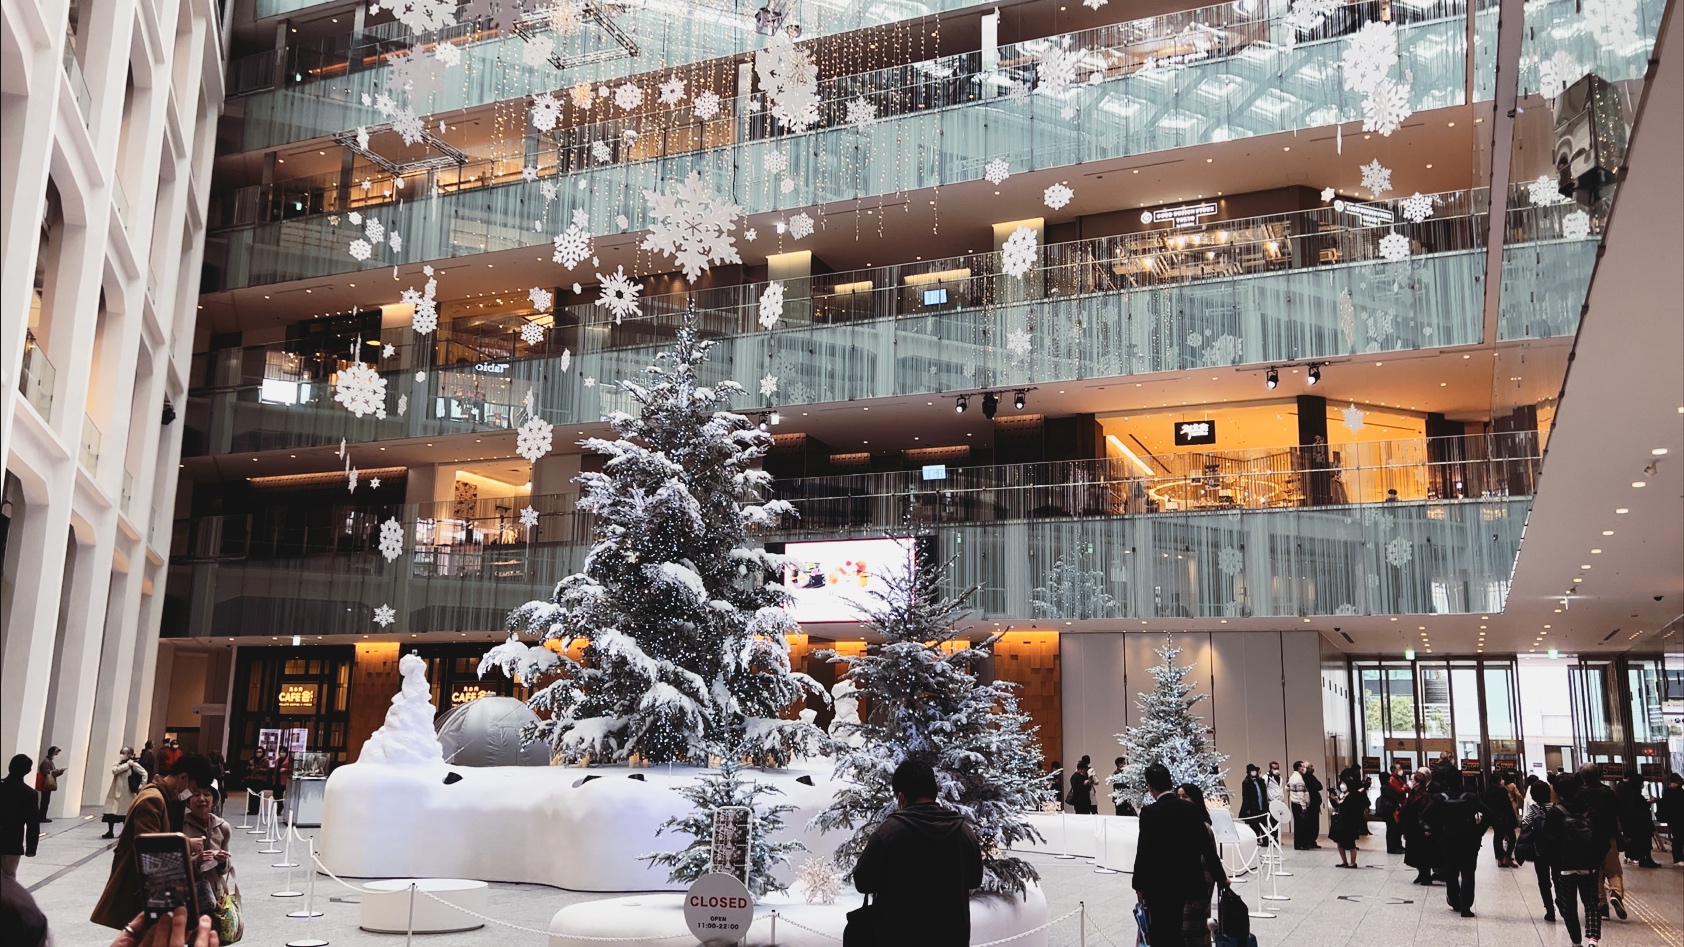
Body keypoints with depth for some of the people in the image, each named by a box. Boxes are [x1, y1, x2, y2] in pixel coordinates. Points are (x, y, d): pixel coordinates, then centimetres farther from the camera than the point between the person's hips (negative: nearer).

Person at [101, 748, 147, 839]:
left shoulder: (134, 764, -6)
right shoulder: (118, 764, 10)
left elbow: (144, 773, -8)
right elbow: (114, 770, -11)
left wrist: (141, 786, -10)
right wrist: (126, 765, -14)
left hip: (126, 793, -5)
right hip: (115, 792, 5)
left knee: (125, 813, 2)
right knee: (111, 811, 2)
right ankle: (110, 832, 13)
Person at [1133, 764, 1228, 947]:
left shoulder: (1149, 812, -15)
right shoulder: (1192, 809, 0)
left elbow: (1143, 851, -15)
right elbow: (1207, 848, 4)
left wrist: (1139, 885, -3)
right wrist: (1221, 877, 15)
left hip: (1159, 885, -5)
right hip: (1186, 882, 5)